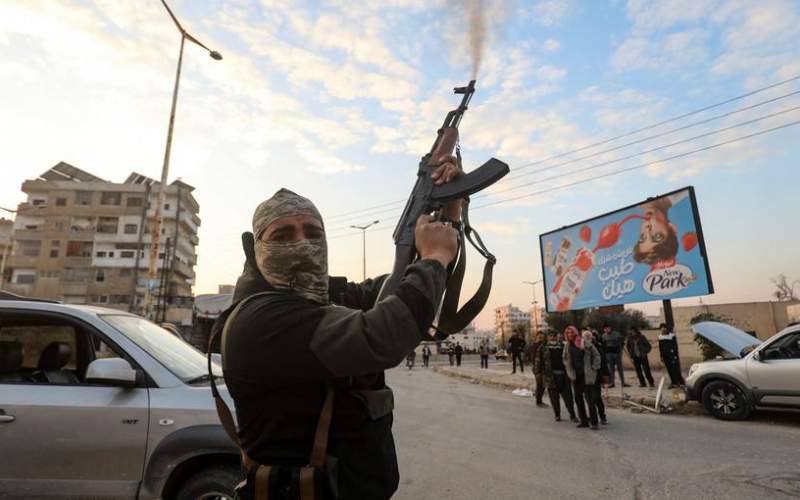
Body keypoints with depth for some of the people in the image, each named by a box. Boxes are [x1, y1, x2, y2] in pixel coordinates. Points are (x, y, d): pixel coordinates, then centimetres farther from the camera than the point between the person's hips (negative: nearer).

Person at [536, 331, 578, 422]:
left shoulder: (563, 346, 8)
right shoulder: (543, 348, 4)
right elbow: (538, 361, 2)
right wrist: (538, 373, -5)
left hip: (563, 375, 1)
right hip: (550, 376, -1)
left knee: (568, 396, 3)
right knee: (554, 397, 5)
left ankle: (572, 415, 15)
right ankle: (557, 415, 18)